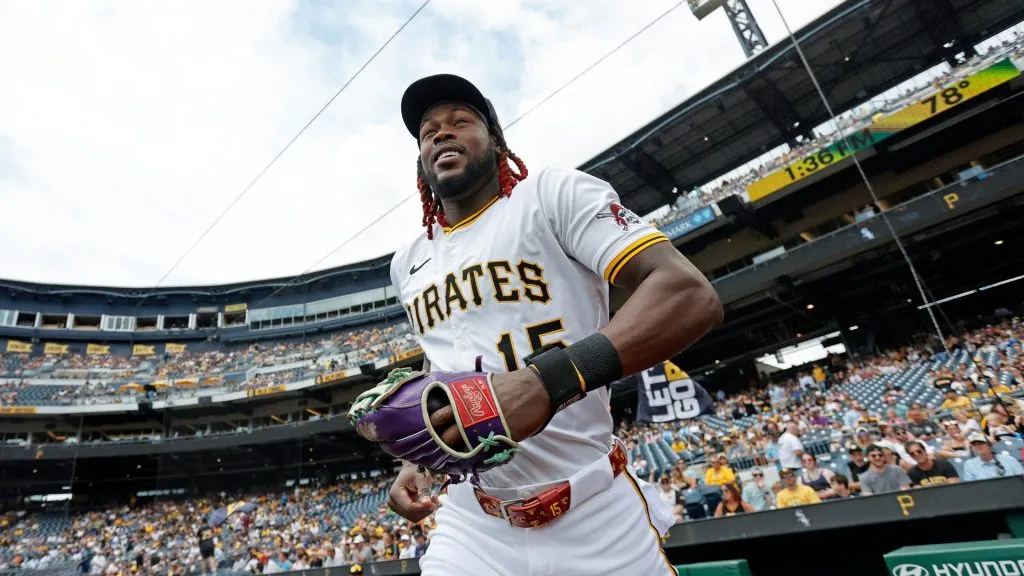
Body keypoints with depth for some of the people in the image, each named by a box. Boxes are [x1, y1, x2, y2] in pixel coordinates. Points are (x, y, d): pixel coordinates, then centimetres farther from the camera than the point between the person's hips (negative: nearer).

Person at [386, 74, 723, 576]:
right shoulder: (407, 265, 12)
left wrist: (550, 380, -33)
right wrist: (416, 458, 9)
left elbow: (690, 296, -19)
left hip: (596, 519, -4)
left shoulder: (553, 194, -7)